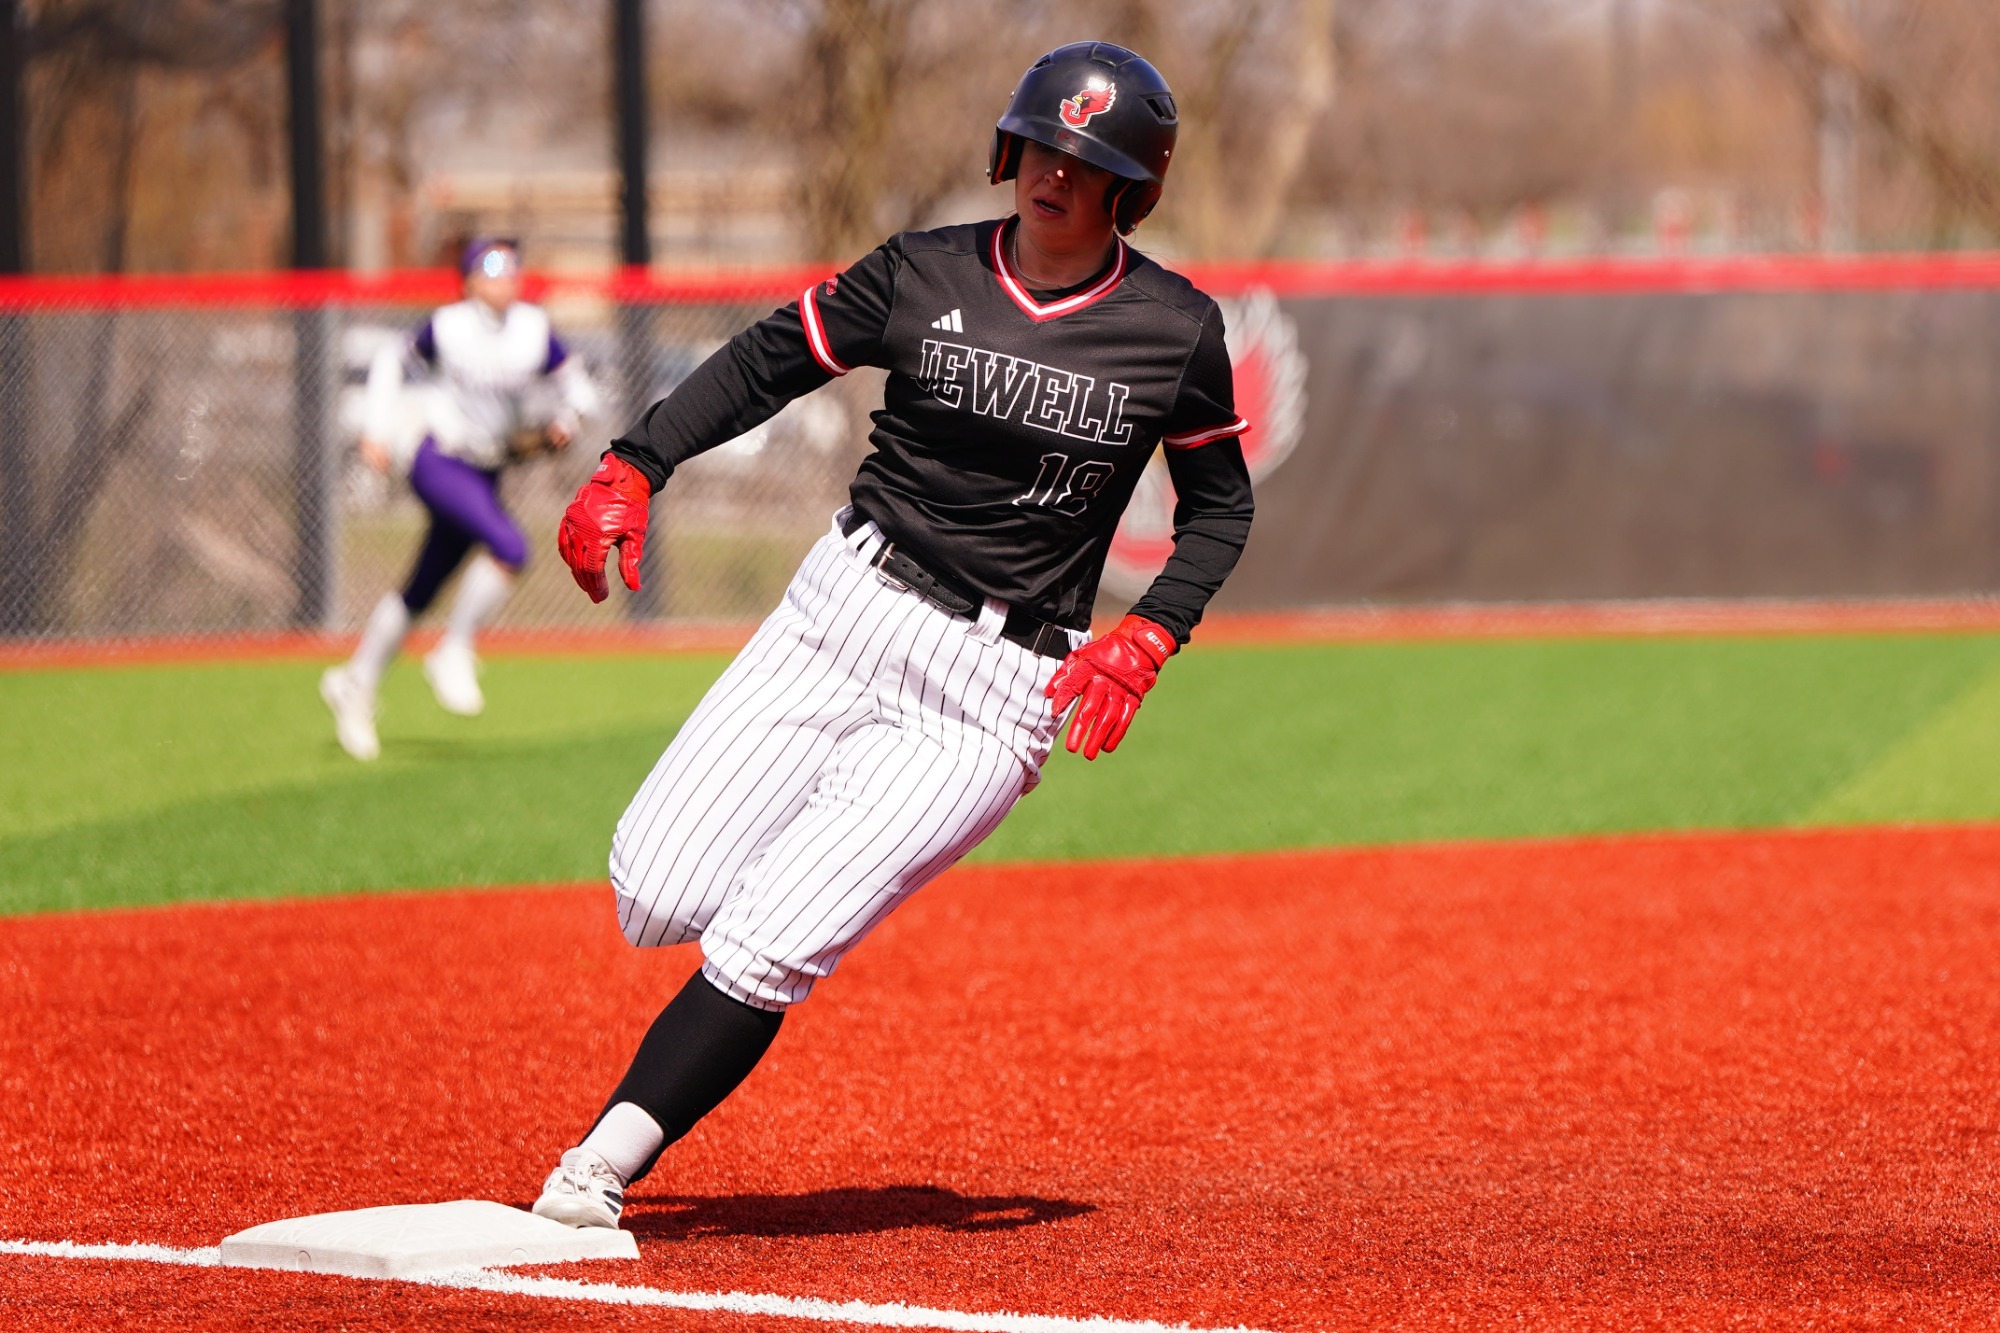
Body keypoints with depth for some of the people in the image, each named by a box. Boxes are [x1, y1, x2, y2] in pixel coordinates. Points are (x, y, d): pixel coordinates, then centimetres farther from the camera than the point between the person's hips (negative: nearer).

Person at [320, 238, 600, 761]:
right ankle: (453, 653, -13)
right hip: (439, 463, -5)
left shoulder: (534, 330, 0)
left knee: (420, 593, 12)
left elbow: (576, 384, 10)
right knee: (509, 546, -27)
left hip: (484, 477, 5)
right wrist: (377, 428, 2)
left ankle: (355, 684, 27)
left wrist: (566, 418, -10)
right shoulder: (447, 327, -9)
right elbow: (393, 360, 8)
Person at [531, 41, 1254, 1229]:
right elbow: (766, 363, 8)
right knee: (658, 901, -10)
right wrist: (635, 467, -6)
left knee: (770, 944, -16)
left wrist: (1146, 639, -7)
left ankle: (604, 1166, -7)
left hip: (1000, 688, -3)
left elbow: (1221, 505, 9)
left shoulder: (1175, 330, -2)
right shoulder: (926, 275, 1)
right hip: (845, 617, 3)